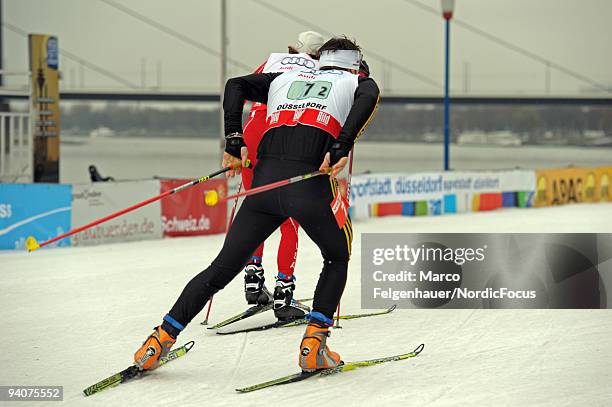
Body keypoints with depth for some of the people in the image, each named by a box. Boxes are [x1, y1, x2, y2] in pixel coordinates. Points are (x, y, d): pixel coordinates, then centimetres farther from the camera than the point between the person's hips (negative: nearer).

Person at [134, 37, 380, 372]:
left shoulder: (284, 79, 31)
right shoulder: (356, 83, 21)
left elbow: (236, 84, 17)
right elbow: (369, 97, -4)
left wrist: (234, 141, 9)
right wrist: (341, 150, -13)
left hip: (264, 182, 3)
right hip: (309, 188, -3)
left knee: (223, 268, 13)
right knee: (337, 258, 23)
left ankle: (161, 339, 8)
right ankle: (313, 344, 9)